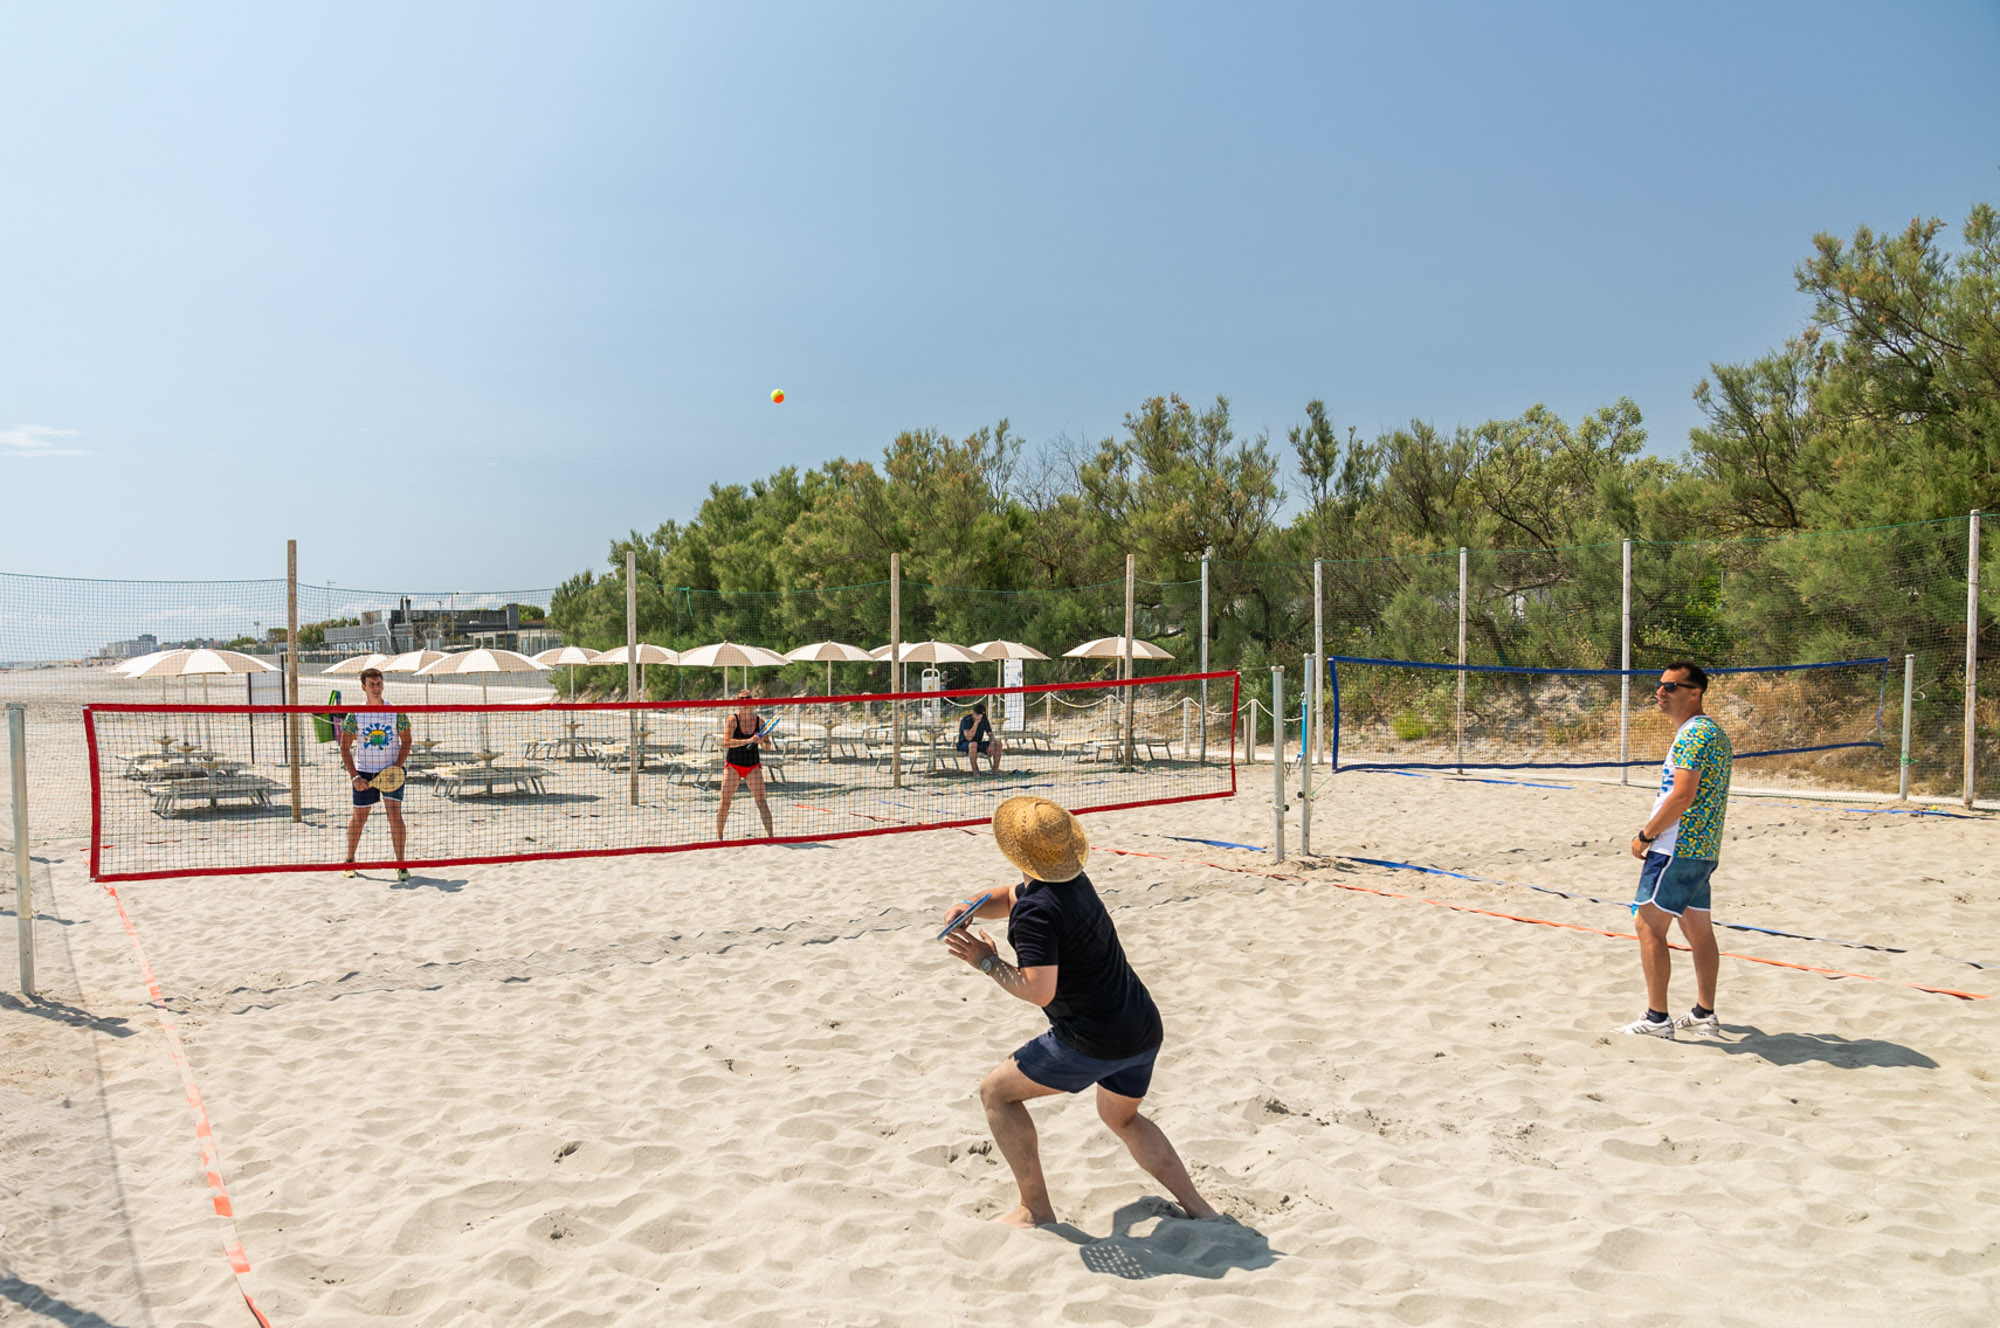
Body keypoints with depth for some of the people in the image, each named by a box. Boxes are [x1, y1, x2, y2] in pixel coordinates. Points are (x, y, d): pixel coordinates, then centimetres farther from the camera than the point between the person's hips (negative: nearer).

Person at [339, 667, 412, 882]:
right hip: (364, 772, 1)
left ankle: (401, 865, -5)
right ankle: (350, 861, 28)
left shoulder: (396, 712, -3)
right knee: (359, 817, 9)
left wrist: (396, 767, -11)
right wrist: (354, 776, -9)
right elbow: (345, 748, 0)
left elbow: (406, 742, 2)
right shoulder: (354, 714, -3)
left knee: (395, 814, -10)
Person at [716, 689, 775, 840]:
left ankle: (770, 834, -3)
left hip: (753, 765, 1)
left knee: (761, 800, -7)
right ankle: (719, 836, 11)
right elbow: (726, 742, -20)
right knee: (725, 802, -1)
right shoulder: (733, 719, -8)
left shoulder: (759, 722, 0)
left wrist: (762, 741, -16)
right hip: (733, 764, -1)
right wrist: (748, 741, -29)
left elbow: (768, 745, 7)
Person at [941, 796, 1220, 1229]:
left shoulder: (1035, 911, -19)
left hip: (1092, 1043, -9)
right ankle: (1197, 1206, 27)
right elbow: (1010, 897, 23)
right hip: (1145, 1031, 9)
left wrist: (988, 962, -14)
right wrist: (970, 907, 4)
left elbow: (1039, 991, -26)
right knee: (1122, 1117, 33)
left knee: (996, 1092, 10)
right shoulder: (1075, 881, 8)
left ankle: (1036, 1209, 13)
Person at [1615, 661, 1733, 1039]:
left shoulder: (1693, 734, -16)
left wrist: (1646, 836, -13)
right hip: (1703, 849, 11)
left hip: (1677, 848, -11)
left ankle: (1656, 1018, -4)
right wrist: (1654, 833, 17)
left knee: (1648, 924, -6)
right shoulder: (1713, 732, 18)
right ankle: (1704, 1014, 21)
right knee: (1698, 929, 14)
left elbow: (1682, 796, -23)